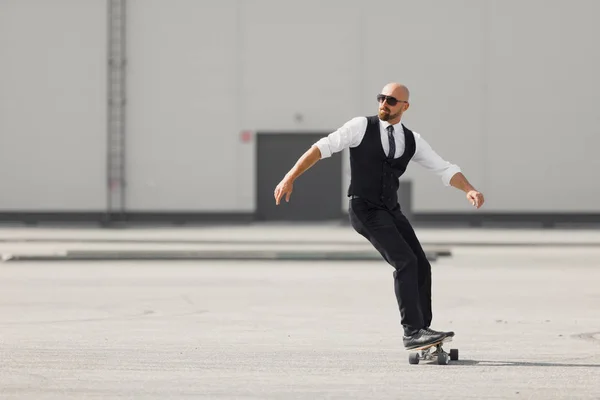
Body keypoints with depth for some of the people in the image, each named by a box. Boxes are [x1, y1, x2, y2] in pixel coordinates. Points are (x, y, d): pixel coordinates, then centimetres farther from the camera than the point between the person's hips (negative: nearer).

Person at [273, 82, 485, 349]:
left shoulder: (412, 141, 7)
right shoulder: (362, 126, -7)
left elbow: (445, 170, 4)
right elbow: (322, 148, -12)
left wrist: (470, 190, -15)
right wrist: (290, 178, -20)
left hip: (391, 211, 6)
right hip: (364, 210, -6)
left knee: (421, 266, 4)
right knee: (406, 262, -20)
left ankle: (422, 331, 20)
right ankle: (412, 332, -19)